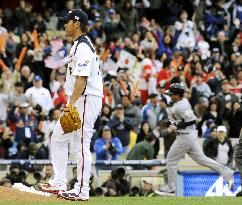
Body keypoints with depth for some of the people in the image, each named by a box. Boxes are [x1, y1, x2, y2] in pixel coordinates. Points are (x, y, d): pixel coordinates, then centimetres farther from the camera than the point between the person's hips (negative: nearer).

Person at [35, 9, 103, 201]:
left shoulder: (83, 47, -16)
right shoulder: (79, 45, 18)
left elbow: (82, 79, -24)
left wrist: (72, 104, -27)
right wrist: (71, 104, 21)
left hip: (86, 99, -11)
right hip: (78, 101, 11)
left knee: (81, 145, -8)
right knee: (58, 137, 13)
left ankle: (82, 191, -5)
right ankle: (59, 184, 15)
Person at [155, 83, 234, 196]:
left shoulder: (180, 107, -22)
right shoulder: (183, 100, 9)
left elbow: (191, 120, -27)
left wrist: (177, 126, -18)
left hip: (185, 136, -10)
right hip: (191, 135, 10)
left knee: (171, 161, 1)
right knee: (200, 158, 11)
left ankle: (170, 189, 8)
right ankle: (227, 173, 6)